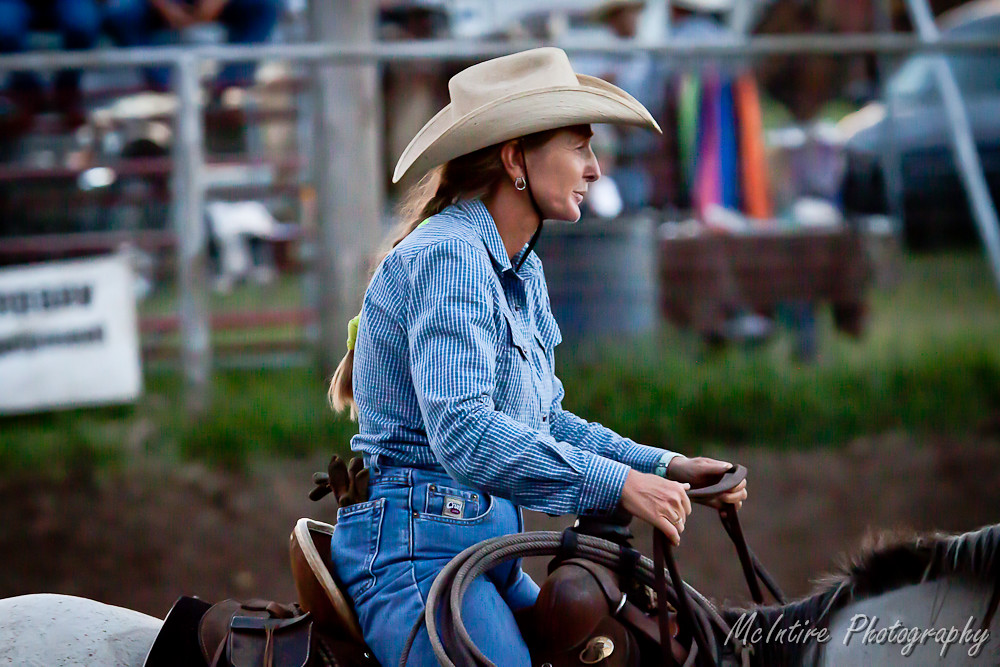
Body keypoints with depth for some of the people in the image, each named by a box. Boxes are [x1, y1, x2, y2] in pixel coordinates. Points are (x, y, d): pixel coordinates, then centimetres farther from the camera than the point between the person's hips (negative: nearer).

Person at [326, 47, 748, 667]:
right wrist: (619, 483, -25)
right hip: (416, 541, -10)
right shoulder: (447, 256, -15)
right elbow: (463, 432, -26)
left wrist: (664, 467, 9)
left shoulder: (523, 273, 16)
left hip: (488, 538, 10)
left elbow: (545, 421, 22)